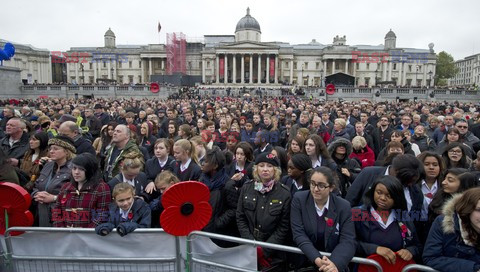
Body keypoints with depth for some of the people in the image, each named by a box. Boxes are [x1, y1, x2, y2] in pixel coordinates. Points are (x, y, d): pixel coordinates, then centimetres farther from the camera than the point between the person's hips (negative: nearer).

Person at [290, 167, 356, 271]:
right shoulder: (299, 199, -7)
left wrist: (334, 263, -27)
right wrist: (317, 260, -23)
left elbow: (347, 240, -10)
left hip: (334, 261, 1)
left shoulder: (343, 206, -5)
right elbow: (298, 234, -11)